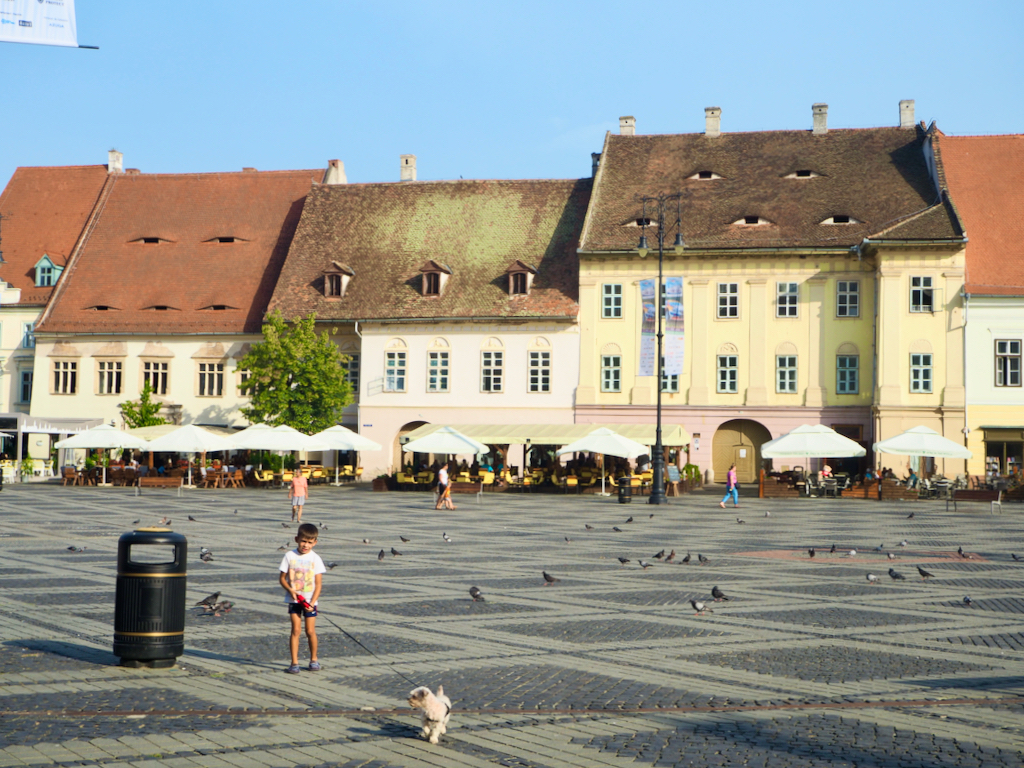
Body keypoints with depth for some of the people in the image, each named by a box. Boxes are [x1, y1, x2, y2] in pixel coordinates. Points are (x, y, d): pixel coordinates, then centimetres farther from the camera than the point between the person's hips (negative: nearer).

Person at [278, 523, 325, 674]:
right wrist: (291, 590, -17)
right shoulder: (289, 556, -2)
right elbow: (282, 578, 1)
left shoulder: (315, 559, -3)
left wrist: (312, 602, -13)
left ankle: (314, 659, 22)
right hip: (294, 599, 0)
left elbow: (318, 584, -4)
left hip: (310, 600, 0)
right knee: (296, 630, -3)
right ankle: (294, 662, 2)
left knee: (310, 631, 2)